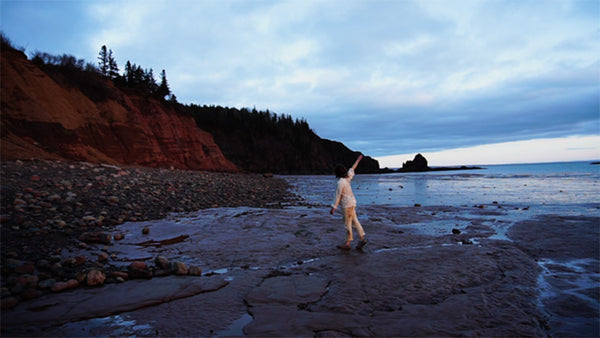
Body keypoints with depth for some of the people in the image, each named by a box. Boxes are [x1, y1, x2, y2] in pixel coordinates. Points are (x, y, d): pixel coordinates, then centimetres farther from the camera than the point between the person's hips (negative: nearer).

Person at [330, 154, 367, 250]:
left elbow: (337, 196, -19)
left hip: (347, 205, -9)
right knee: (355, 222, 11)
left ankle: (347, 244, 3)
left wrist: (333, 207, -16)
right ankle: (362, 239, 12)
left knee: (347, 224, -3)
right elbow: (352, 168, 18)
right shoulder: (347, 178, 3)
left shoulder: (340, 183, -19)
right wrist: (358, 160, 31)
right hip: (351, 203, 9)